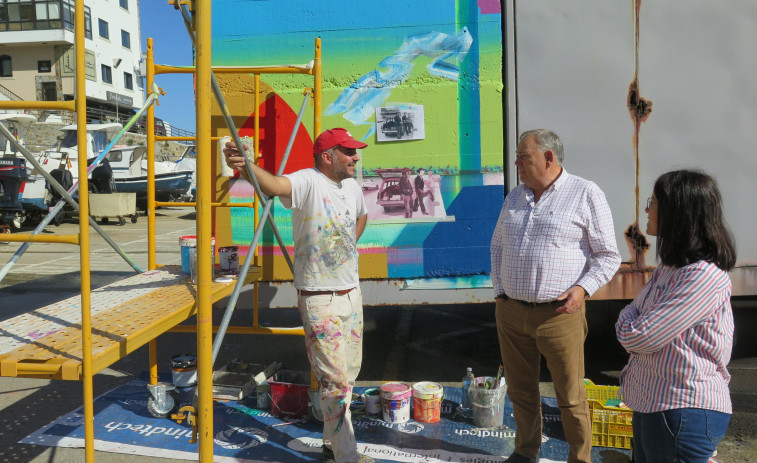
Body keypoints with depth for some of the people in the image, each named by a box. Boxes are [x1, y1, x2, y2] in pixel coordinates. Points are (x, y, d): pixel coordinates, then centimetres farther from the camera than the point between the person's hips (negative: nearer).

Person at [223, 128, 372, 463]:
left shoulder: (352, 187, 6)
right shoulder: (308, 182, -17)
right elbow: (276, 185, -40)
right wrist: (246, 167, -60)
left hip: (351, 293, 8)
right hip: (320, 299, -8)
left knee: (349, 373, 17)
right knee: (335, 379, -3)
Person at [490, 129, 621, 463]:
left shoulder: (586, 194, -5)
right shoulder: (515, 196, 11)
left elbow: (608, 255, -3)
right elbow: (498, 246, 19)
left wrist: (582, 288, -16)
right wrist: (500, 291, 11)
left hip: (559, 314, -5)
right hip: (510, 312, 5)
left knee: (570, 395, 5)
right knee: (520, 390, 16)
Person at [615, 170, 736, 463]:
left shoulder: (705, 276, -24)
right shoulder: (670, 267, 8)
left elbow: (636, 337, -23)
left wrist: (627, 317, -3)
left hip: (684, 412, -9)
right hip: (650, 404, 9)